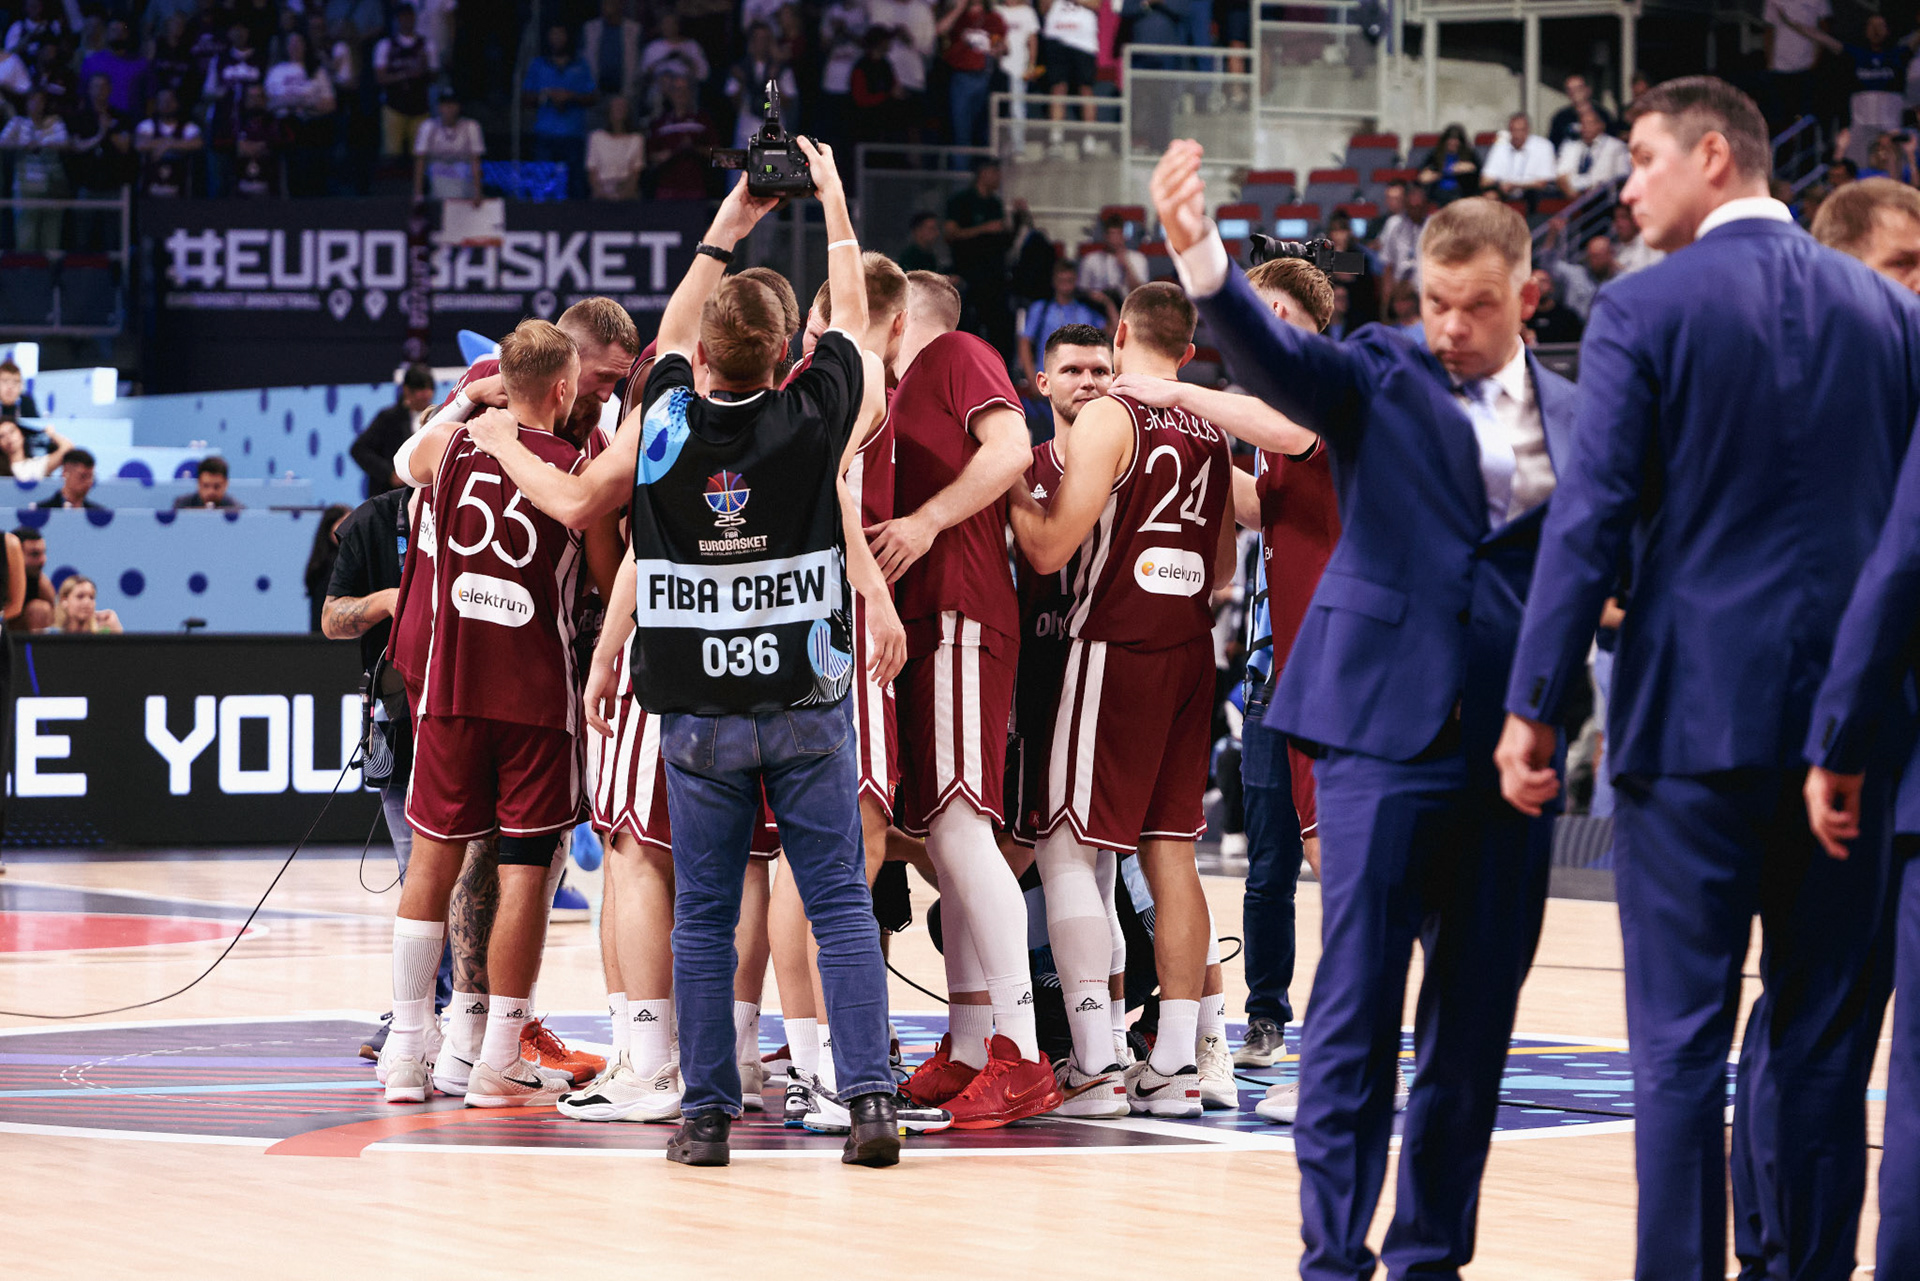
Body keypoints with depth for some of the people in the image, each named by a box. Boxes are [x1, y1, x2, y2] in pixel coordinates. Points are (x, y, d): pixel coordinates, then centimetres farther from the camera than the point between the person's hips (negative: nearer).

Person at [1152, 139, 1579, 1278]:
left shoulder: (1574, 414, 12)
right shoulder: (1380, 378, 2)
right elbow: (1274, 355, -17)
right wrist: (1198, 253, -35)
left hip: (1511, 745, 4)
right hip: (1385, 725, -4)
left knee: (1478, 1014, 8)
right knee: (1358, 999, -7)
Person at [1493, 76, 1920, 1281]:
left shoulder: (1645, 312, -5)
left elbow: (1592, 518, -9)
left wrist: (1534, 706, -5)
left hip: (1693, 710, -3)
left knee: (1684, 1035, 0)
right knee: (1823, 1033, 10)